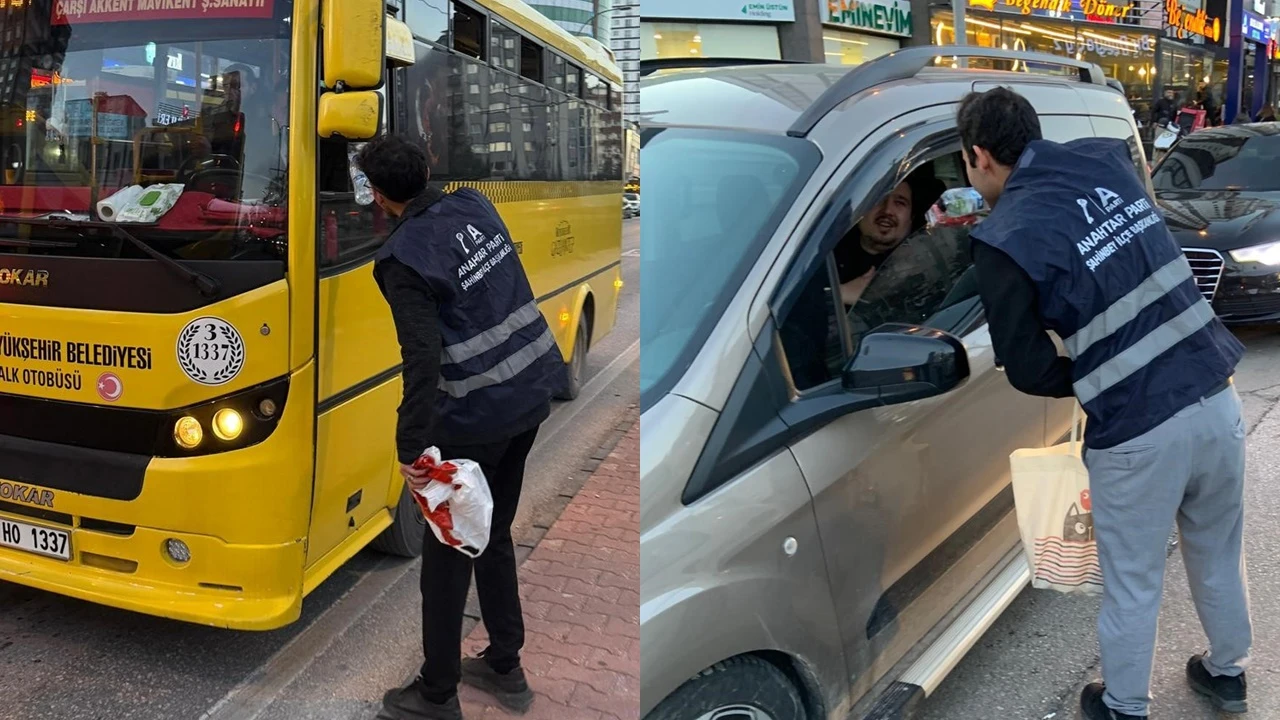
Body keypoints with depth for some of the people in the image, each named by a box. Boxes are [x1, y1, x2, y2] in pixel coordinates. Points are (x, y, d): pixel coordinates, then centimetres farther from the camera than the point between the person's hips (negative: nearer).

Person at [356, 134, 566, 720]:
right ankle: (505, 668, 33)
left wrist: (411, 447, -24)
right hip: (532, 392, 8)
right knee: (494, 535, 21)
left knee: (448, 550, 8)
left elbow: (423, 358, -25)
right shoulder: (474, 205, 4)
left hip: (476, 417, -7)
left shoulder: (404, 258, -16)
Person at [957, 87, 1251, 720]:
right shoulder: (1104, 160, 2)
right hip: (1216, 398, 6)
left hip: (1137, 431, -6)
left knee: (1132, 586, 16)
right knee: (1219, 557, 27)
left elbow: (1028, 371, -7)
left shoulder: (1005, 239, -14)